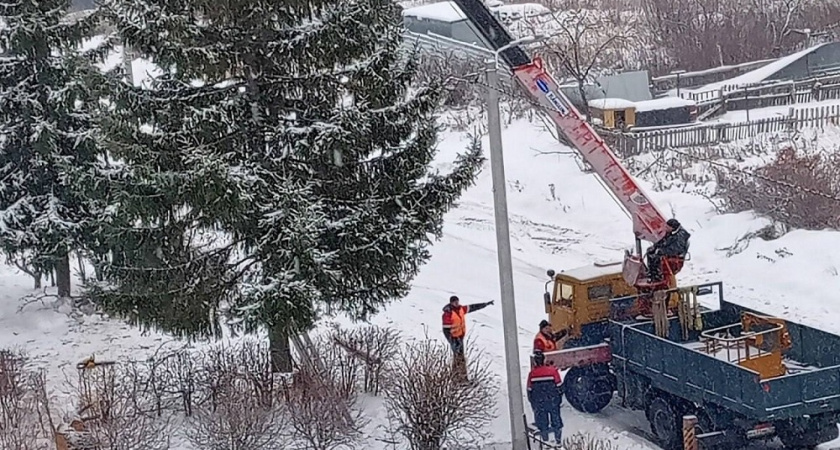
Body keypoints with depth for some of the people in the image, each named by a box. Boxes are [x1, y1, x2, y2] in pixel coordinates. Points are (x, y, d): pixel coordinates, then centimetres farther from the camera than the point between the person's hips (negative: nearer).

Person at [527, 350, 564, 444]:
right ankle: (558, 437, 20)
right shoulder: (553, 371, -12)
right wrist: (560, 397, 9)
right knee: (556, 418, 13)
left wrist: (532, 402, 13)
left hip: (539, 402, 1)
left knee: (542, 419, 13)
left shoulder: (532, 373, -9)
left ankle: (544, 438, 19)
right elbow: (559, 386, -5)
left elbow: (530, 390, 0)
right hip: (553, 401, -1)